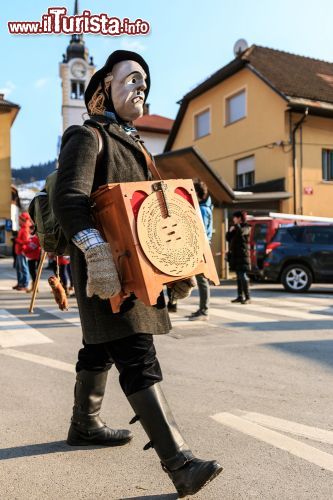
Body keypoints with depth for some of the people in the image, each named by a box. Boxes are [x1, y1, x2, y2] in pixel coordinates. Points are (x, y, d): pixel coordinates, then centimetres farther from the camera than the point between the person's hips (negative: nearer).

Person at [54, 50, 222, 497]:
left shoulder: (133, 144, 22)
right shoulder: (87, 136, -5)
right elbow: (69, 199, -20)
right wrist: (96, 250, -36)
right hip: (105, 267, -9)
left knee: (101, 349, 20)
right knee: (138, 358, -13)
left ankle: (84, 425, 37)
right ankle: (180, 463, -12)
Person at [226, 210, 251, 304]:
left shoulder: (246, 227, -4)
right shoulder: (235, 227, 20)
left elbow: (241, 232, -26)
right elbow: (228, 238, 18)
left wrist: (236, 224, -12)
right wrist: (230, 231, 1)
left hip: (242, 255, -8)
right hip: (235, 255, 8)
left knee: (243, 276, -12)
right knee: (239, 276, 9)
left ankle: (247, 298, -12)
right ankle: (240, 296, 13)